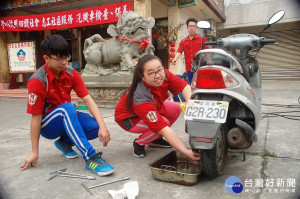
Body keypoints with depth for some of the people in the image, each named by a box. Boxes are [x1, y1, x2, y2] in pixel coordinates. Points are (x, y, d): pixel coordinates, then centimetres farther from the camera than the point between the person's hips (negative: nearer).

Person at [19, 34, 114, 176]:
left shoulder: (71, 74, -7)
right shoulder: (38, 81, -21)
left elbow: (87, 99, -15)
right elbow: (36, 117, -19)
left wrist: (102, 126, -28)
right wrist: (34, 152, -15)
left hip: (67, 119, 5)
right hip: (47, 125, -5)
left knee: (96, 127, -24)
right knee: (67, 108, -37)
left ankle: (65, 142, 6)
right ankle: (90, 158, -38)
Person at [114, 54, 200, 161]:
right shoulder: (141, 98, -41)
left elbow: (184, 86, -21)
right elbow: (164, 130, -44)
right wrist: (186, 152, -46)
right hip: (129, 117, -7)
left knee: (176, 109, -11)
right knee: (164, 122, -30)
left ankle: (155, 139, 7)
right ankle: (139, 143, -2)